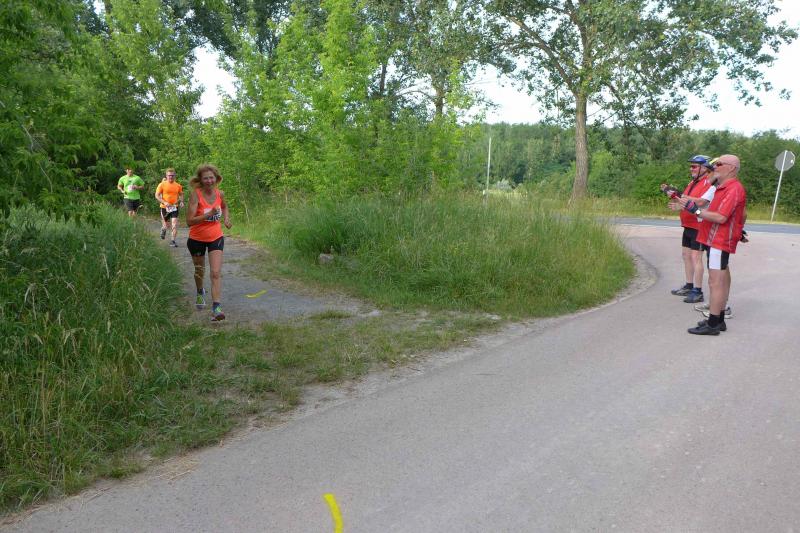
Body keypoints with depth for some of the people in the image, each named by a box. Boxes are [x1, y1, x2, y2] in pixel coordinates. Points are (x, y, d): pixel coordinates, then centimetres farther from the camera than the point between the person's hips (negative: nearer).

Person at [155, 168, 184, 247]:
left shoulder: (178, 185, 2)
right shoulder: (162, 184, -5)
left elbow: (181, 194, 18)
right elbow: (157, 195, -5)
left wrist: (181, 201, -1)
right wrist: (164, 202, -19)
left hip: (174, 207, 1)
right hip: (165, 207, 0)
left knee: (175, 224, -14)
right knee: (165, 225, 14)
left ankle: (173, 241, -9)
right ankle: (163, 229, 52)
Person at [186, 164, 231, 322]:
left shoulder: (220, 194, -7)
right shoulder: (195, 194, -20)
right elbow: (189, 221, -27)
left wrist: (226, 218, 1)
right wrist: (209, 214, -36)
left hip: (216, 238, 2)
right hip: (197, 239, -1)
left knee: (216, 273, -12)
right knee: (200, 270, 20)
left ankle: (216, 308, -14)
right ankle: (200, 292, 51)